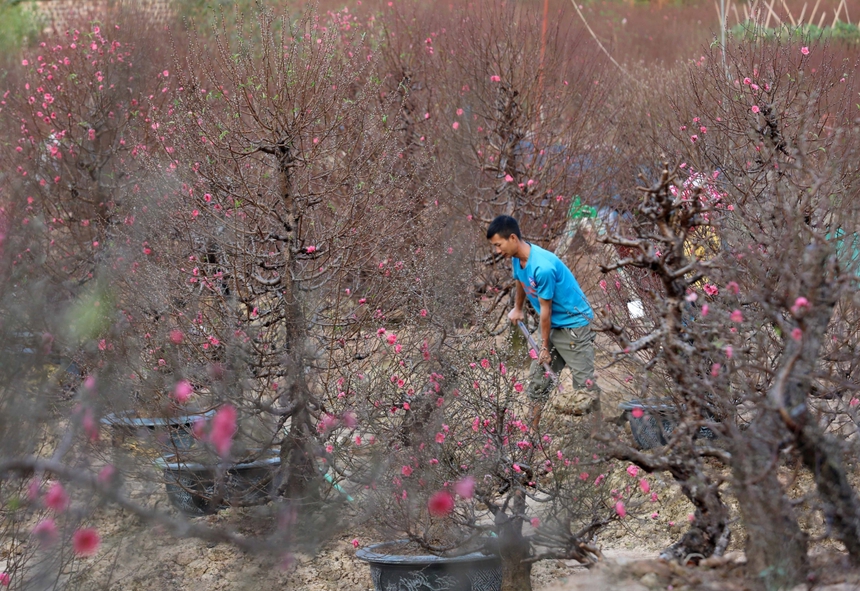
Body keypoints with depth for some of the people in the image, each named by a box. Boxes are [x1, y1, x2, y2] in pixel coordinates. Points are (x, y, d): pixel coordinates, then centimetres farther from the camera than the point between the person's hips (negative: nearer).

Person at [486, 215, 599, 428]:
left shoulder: (542, 267, -30)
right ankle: (533, 430, 19)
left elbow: (545, 309, -21)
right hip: (552, 325, 9)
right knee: (537, 378, 11)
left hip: (574, 324, -9)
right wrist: (517, 309, 35)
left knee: (585, 384, -8)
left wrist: (545, 347, -12)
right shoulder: (517, 258, -4)